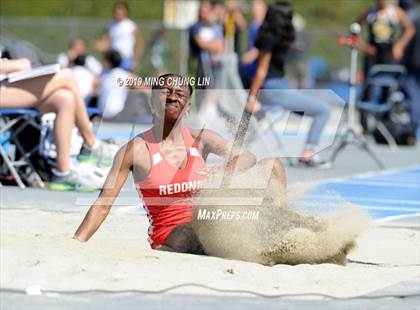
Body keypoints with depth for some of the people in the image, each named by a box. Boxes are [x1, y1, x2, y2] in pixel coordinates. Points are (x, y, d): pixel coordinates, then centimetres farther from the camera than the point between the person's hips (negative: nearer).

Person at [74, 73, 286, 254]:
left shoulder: (201, 139, 7)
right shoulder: (135, 150, -4)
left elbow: (247, 158, -1)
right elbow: (103, 205, -5)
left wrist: (224, 171, -24)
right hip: (171, 238, -5)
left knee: (271, 165, -2)